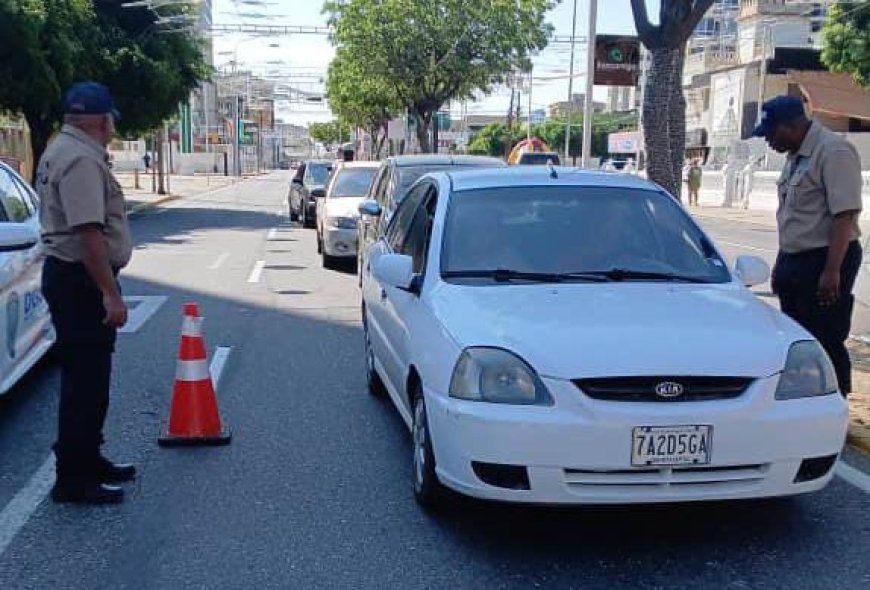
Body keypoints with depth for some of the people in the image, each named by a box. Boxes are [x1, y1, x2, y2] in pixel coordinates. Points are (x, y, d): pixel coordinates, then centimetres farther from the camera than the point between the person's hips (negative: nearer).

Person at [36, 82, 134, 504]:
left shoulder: (61, 152, 15)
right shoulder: (81, 159, -19)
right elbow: (88, 232, -26)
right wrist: (110, 293, -26)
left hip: (68, 274, 11)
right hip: (82, 280, -11)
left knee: (88, 377, 18)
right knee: (85, 381, -5)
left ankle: (87, 461, 29)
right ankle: (74, 479, 2)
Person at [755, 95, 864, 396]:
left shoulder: (833, 152, -16)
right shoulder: (796, 156, 13)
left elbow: (845, 214, -22)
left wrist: (832, 270, -26)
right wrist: (782, 262, 21)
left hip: (824, 260, -10)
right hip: (795, 259, 10)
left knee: (826, 343, -6)